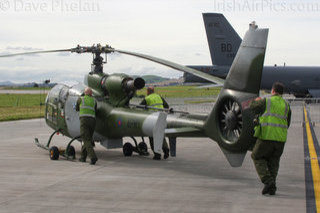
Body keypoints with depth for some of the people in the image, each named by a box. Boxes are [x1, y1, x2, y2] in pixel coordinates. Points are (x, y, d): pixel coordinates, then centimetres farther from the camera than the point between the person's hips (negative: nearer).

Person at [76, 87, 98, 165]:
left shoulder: (80, 99, 14)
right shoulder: (94, 101, 19)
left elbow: (77, 109, 30)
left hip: (84, 120, -4)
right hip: (92, 120, 4)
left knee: (86, 140, -10)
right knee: (88, 139, 18)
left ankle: (93, 157, -27)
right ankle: (83, 157, 24)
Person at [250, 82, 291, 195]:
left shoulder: (266, 101, -3)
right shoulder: (286, 105, 11)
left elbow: (253, 108, 12)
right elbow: (287, 124, 16)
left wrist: (256, 101, 32)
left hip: (266, 136, -4)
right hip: (280, 139, 4)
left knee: (257, 157, 11)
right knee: (273, 161, 17)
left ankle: (267, 181, -7)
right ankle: (272, 187, 7)